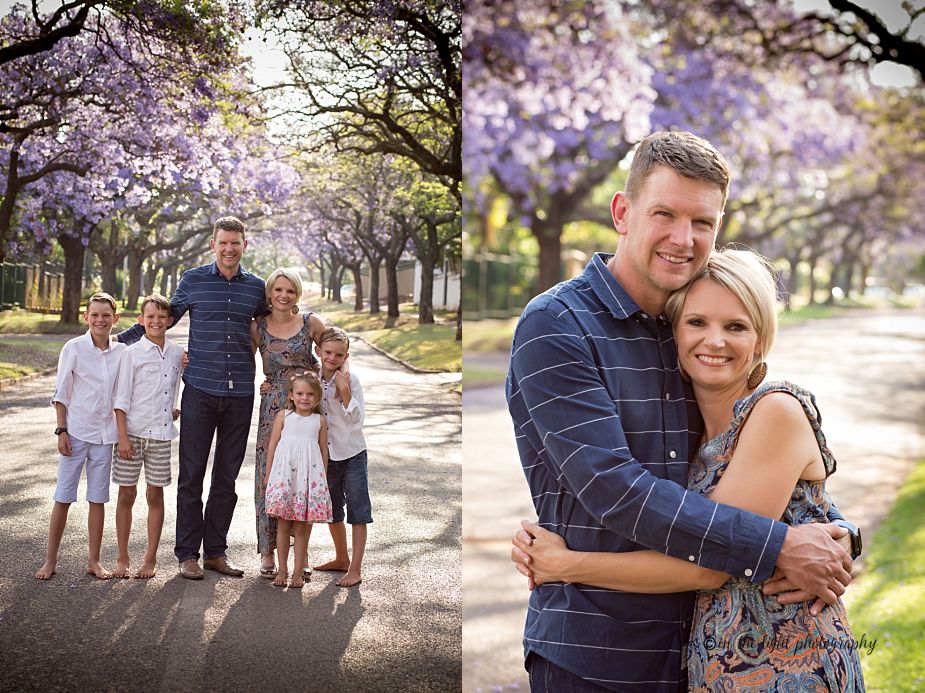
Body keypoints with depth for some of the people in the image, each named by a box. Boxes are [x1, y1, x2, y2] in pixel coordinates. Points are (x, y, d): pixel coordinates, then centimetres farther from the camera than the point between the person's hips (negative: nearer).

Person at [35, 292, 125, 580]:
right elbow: (61, 394, -3)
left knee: (98, 498, 8)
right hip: (76, 432, -3)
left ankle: (94, 560, 17)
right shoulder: (74, 348, -6)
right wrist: (62, 431, -7)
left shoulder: (121, 352, 3)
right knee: (63, 497, 1)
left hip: (105, 434, 3)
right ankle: (50, 560, 10)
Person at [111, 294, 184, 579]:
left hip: (161, 434, 3)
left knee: (155, 494, 6)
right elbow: (121, 398, -5)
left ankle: (150, 559, 13)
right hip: (132, 432, -3)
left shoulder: (176, 354, 8)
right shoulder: (132, 352, -3)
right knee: (126, 494, 3)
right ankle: (123, 558, 12)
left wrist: (175, 410, 5)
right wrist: (123, 436, -11)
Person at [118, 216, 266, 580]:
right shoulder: (193, 280, 2)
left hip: (240, 393, 2)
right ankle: (188, 553, 9)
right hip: (200, 390, -2)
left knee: (227, 477, 9)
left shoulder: (256, 287, 8)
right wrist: (120, 339, 8)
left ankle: (216, 551, 18)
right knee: (191, 474, 0)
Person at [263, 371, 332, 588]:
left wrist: (323, 478, 10)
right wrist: (268, 474, 4)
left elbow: (323, 450, 10)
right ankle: (282, 570, 15)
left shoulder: (319, 420, 5)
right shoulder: (284, 416, 2)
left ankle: (298, 572, 11)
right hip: (284, 474, 0)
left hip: (309, 477, 1)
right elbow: (272, 445, 5)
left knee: (301, 527, 5)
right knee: (283, 525, 5)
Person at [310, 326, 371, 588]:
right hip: (326, 454, 5)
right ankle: (341, 558, 35)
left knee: (358, 510, -3)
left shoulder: (351, 379, -14)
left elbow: (356, 419, -18)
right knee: (332, 509, 18)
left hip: (351, 452, -5)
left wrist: (345, 392, -29)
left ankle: (355, 569, 1)